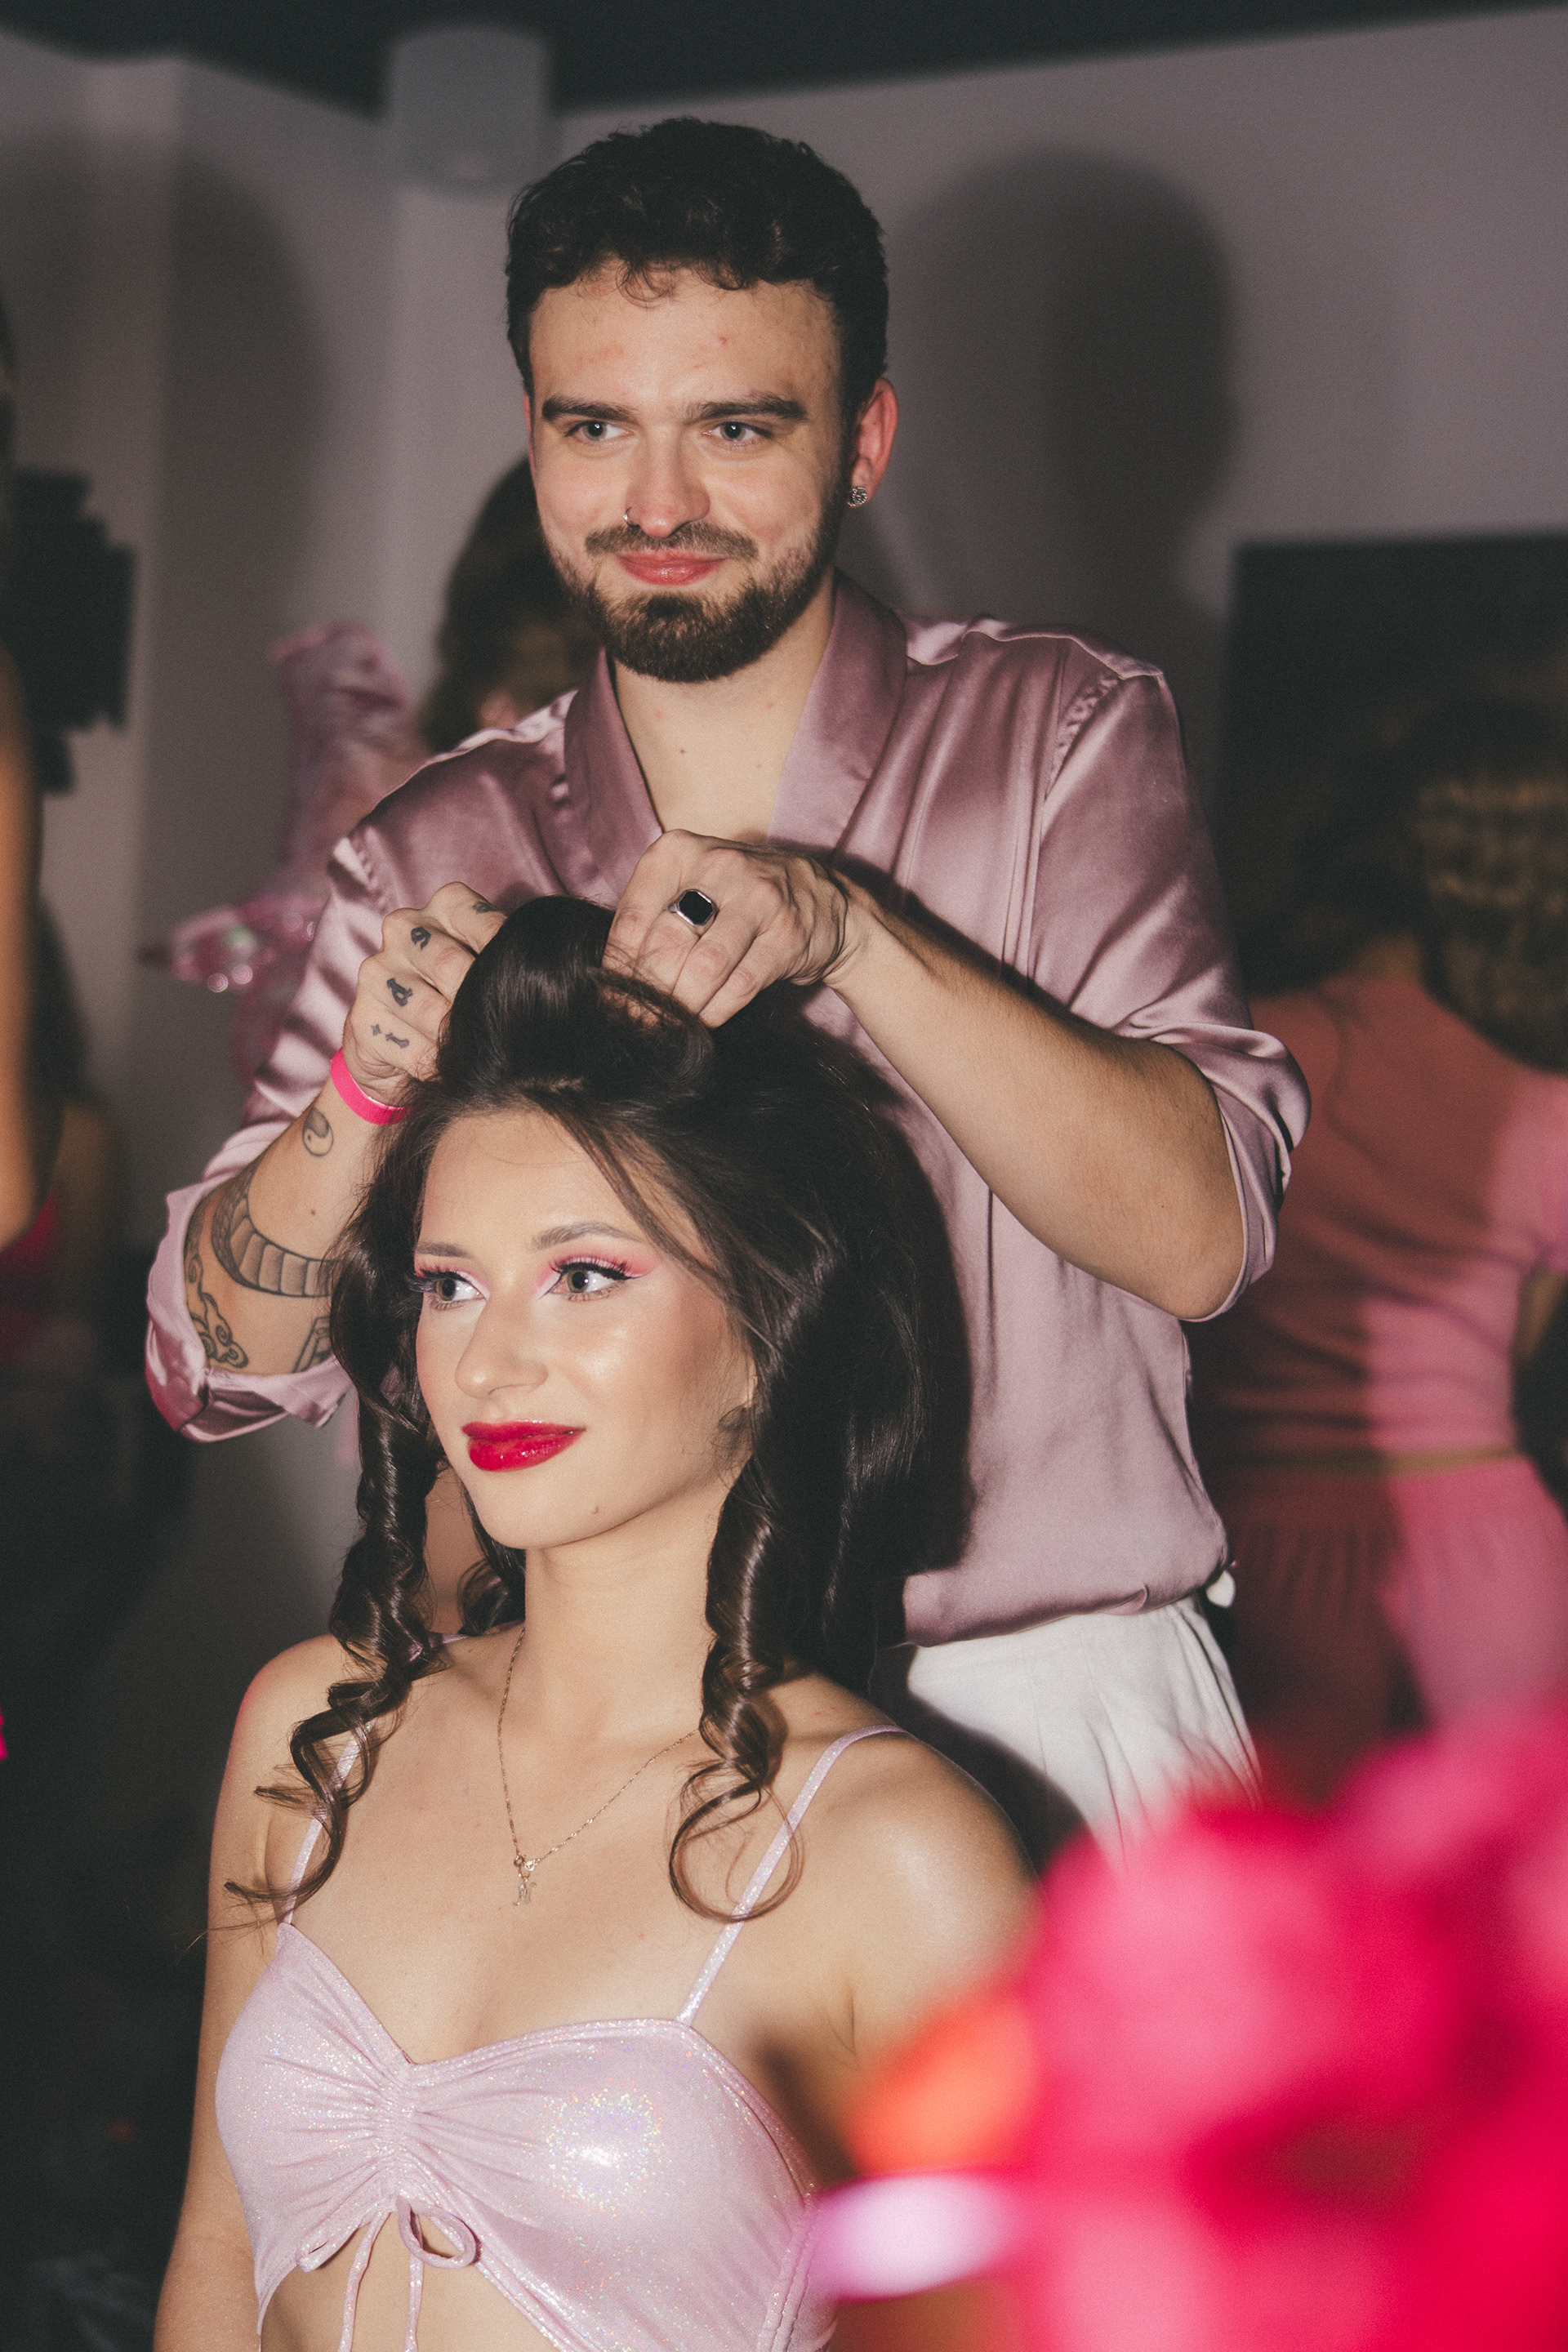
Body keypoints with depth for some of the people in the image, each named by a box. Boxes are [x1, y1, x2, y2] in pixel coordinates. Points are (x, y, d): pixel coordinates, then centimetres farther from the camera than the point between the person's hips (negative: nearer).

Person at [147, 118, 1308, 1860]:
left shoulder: (1058, 737, 2)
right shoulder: (438, 859, 8)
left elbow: (1197, 1233, -10)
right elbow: (221, 1367, 5)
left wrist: (852, 933, -22)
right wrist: (367, 1091, -15)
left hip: (1046, 1716, -2)